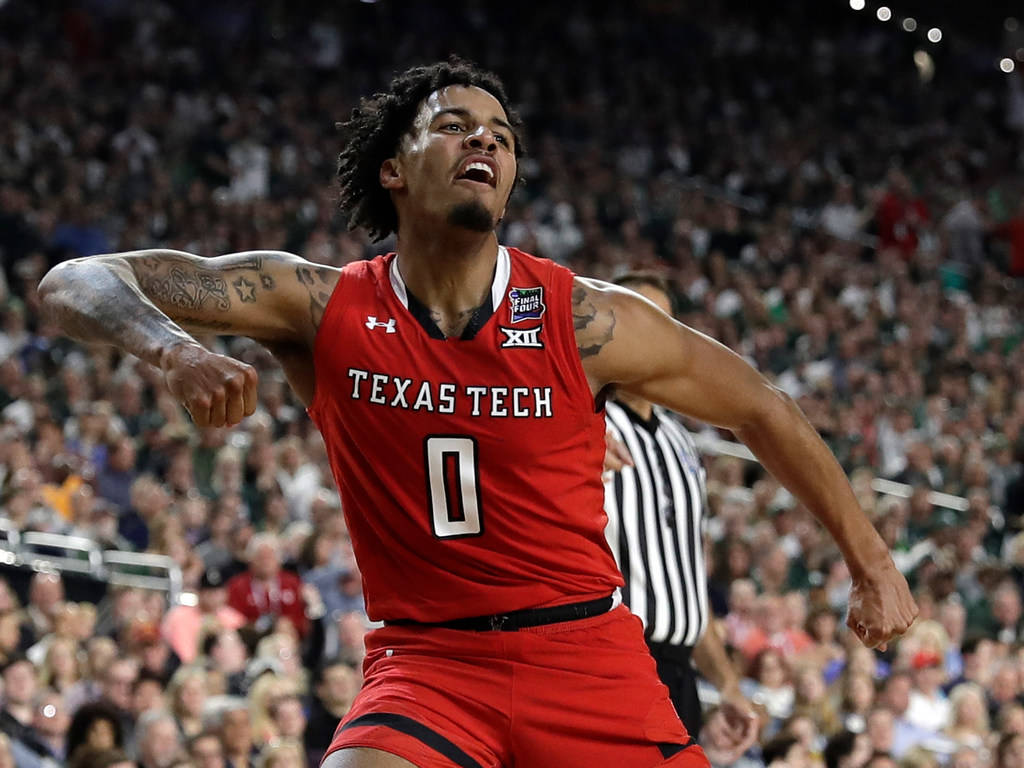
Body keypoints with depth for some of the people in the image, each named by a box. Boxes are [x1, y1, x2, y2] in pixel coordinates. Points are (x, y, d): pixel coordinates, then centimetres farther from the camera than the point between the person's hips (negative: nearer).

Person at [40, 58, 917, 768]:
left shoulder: (584, 321, -8)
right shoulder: (324, 308, -6)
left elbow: (762, 410, 5)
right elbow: (74, 285, -11)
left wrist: (872, 563, 10)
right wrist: (177, 351, -33)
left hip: (586, 650, 0)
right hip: (425, 660, 0)